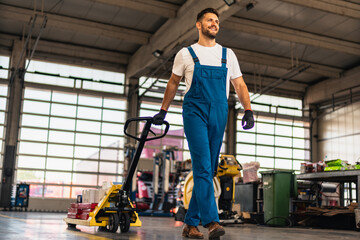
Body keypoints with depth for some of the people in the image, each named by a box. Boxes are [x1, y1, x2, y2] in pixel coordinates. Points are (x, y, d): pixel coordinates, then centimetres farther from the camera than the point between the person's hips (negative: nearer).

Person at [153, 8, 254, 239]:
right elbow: (173, 83, 17)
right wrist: (163, 111, 17)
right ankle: (211, 220, -22)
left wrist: (248, 110, 0)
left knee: (209, 170, 3)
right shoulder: (186, 54, 10)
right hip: (195, 112, -3)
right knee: (202, 166, -17)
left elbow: (240, 85, 13)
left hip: (219, 115, 4)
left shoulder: (228, 54, 16)